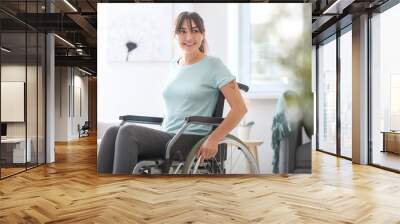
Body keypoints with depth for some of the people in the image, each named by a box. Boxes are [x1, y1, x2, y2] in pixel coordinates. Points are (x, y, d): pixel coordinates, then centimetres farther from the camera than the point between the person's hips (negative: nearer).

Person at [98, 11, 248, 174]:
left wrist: (213, 139, -14)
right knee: (113, 133, -20)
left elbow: (240, 108, -5)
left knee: (128, 132, -28)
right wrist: (160, 134, 15)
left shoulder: (213, 65, 0)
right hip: (166, 138, 6)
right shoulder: (173, 66, 17)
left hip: (192, 141, -6)